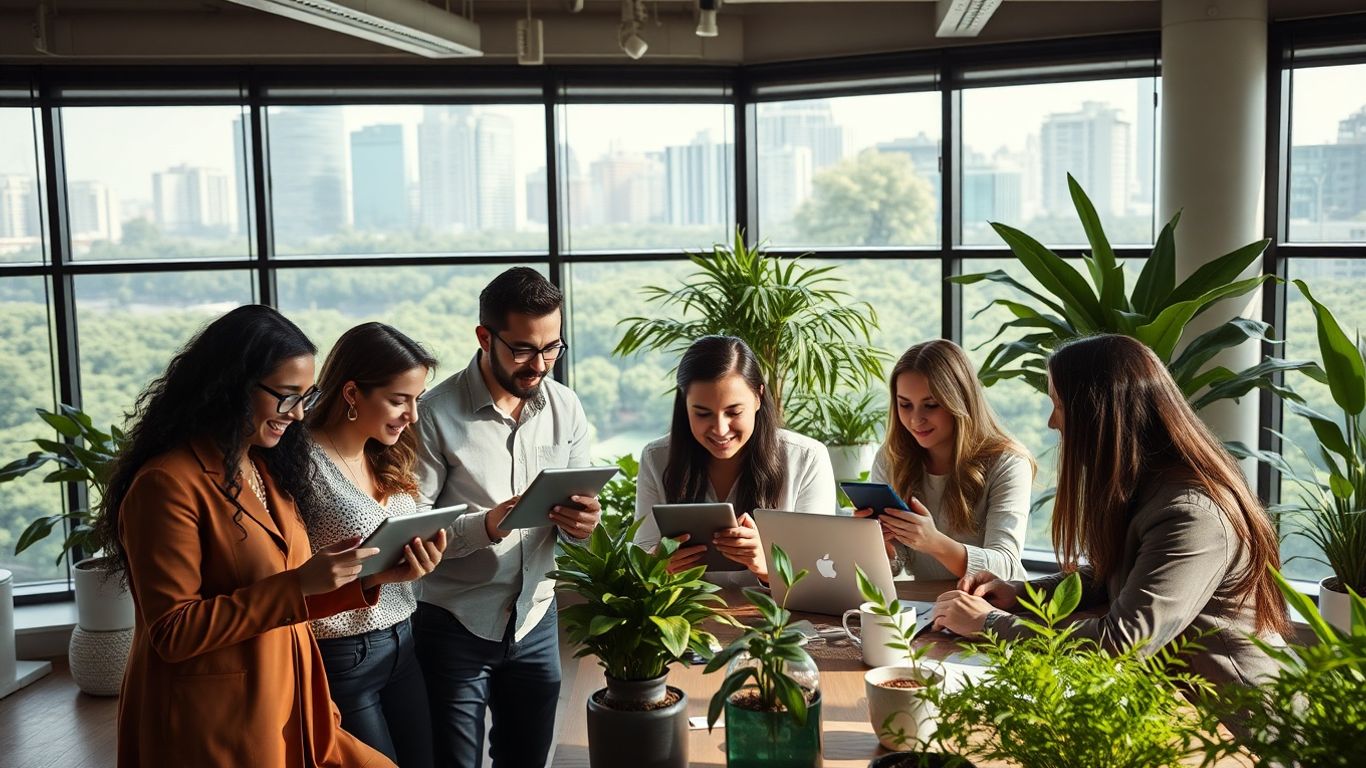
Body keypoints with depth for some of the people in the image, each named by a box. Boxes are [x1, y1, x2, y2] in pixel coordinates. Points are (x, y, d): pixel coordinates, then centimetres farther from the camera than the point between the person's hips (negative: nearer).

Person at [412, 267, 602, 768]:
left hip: (536, 620, 4)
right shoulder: (437, 413, -14)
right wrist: (484, 527, -30)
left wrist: (580, 525, -17)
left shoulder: (566, 408, 0)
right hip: (455, 626, -4)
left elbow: (576, 521, 6)